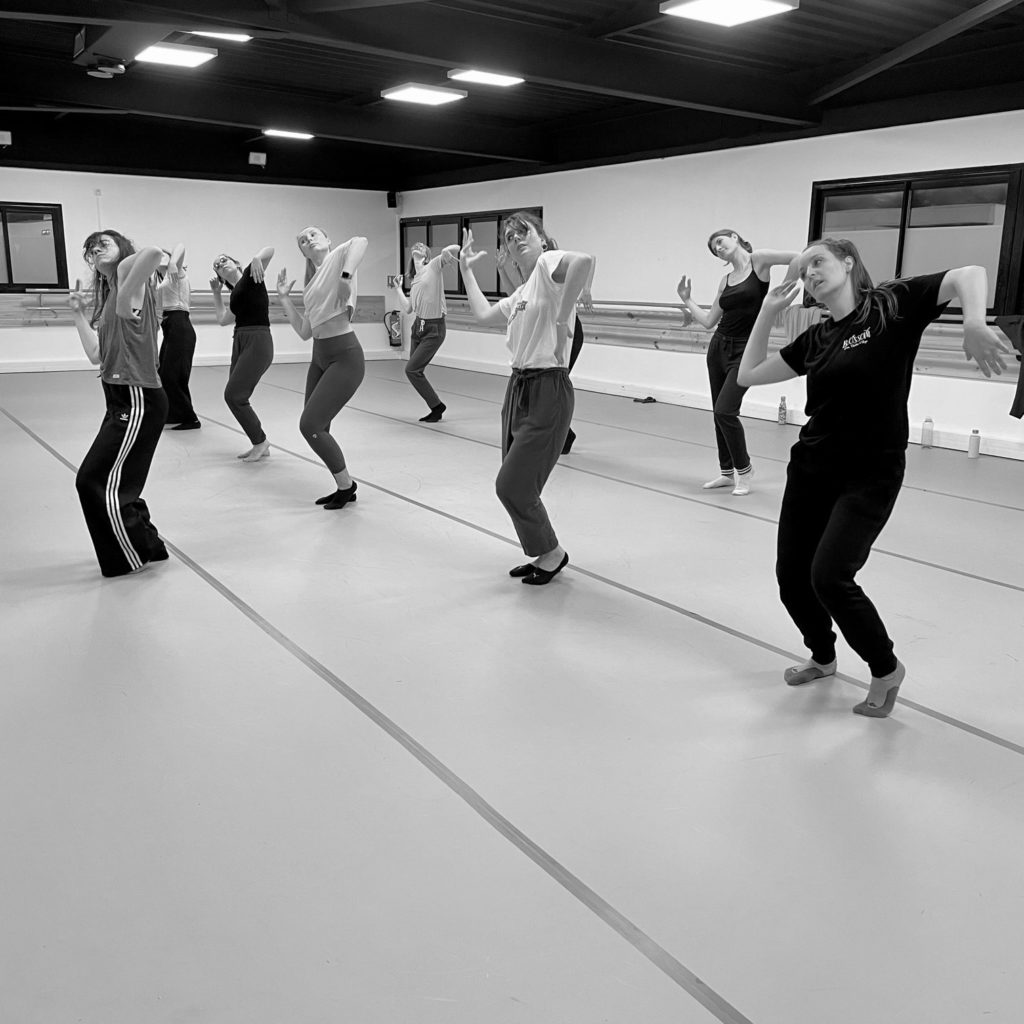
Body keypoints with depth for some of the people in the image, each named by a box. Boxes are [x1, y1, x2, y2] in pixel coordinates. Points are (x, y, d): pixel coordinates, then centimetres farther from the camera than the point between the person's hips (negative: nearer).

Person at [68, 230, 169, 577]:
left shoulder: (130, 285, -8)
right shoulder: (108, 298, 18)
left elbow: (155, 252, -31)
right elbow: (97, 355, 10)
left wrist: (127, 266, -18)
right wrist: (78, 313, 8)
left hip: (138, 401, -9)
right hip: (121, 400, 9)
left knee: (94, 481, -4)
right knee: (115, 482, 16)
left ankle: (136, 555, 11)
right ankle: (144, 546, 32)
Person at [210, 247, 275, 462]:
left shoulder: (250, 276, 1)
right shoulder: (236, 291, 21)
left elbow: (270, 250, -12)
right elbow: (223, 319, 26)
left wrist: (257, 258, -33)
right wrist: (216, 292, 27)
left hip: (258, 342, -8)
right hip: (240, 342, 8)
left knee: (233, 395, -10)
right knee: (235, 397, 5)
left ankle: (260, 441, 5)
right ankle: (260, 445, 16)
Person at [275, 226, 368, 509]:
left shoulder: (337, 256, -5)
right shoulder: (313, 283, 16)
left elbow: (361, 241, -28)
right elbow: (304, 331, 12)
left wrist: (345, 276, -33)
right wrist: (284, 297, 14)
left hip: (344, 358, -8)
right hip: (320, 357, 8)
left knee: (310, 425, -9)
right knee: (317, 428, 9)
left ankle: (346, 484, 10)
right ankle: (344, 488, 25)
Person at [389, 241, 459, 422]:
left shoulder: (434, 266, -4)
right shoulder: (414, 281, 15)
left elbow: (454, 249, -16)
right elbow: (407, 310, 11)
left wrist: (448, 252, -34)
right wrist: (398, 288, 12)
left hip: (434, 329, -7)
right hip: (418, 326, 7)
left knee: (411, 369, -10)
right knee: (415, 371, 7)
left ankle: (437, 405, 5)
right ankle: (435, 409, 20)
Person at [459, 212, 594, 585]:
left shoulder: (548, 262, -10)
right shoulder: (521, 293, 17)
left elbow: (584, 260, -32)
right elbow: (483, 313, 24)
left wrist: (562, 319, -28)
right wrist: (466, 269, 28)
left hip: (548, 391, -9)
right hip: (518, 387, 9)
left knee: (512, 485, -5)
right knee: (515, 485, 11)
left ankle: (552, 552, 17)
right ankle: (545, 555, 27)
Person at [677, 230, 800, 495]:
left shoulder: (758, 259, -5)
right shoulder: (726, 280, 12)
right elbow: (709, 322, 11)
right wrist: (687, 300, 14)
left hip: (745, 350, -7)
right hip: (719, 346, 7)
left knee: (725, 410, -14)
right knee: (720, 412, 9)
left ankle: (744, 469, 5)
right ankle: (727, 471, 23)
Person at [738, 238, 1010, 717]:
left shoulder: (893, 304, -6)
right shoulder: (816, 338, 9)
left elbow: (969, 275, -16)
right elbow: (749, 375, 13)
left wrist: (974, 323, -35)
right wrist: (768, 311, 10)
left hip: (870, 475, -6)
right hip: (811, 468, 6)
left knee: (830, 577, -16)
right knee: (792, 575, 6)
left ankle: (886, 669, 10)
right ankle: (822, 656, 35)